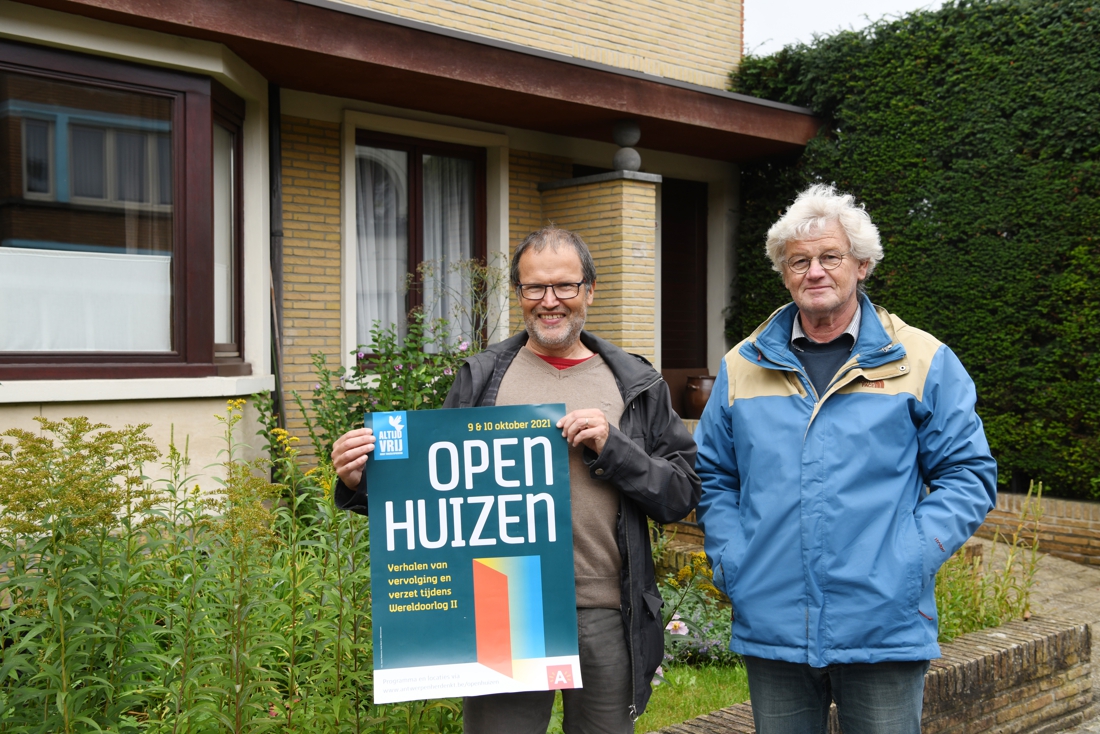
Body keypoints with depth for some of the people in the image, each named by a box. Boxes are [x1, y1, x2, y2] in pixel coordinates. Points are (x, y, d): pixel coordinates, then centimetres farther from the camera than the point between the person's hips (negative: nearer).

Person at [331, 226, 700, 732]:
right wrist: (362, 482, -11)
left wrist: (611, 447, -13)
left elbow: (682, 495, 2)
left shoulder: (638, 386, 5)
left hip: (607, 616, 1)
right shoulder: (480, 379, 5)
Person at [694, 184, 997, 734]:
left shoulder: (923, 362, 1)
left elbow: (968, 476, 1)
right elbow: (714, 478, 12)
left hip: (885, 628, -2)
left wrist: (910, 561, -10)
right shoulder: (743, 366, 7)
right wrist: (732, 564, -1)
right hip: (769, 625, 2)